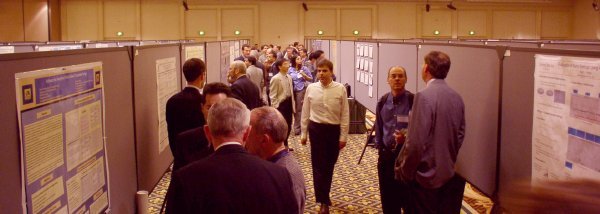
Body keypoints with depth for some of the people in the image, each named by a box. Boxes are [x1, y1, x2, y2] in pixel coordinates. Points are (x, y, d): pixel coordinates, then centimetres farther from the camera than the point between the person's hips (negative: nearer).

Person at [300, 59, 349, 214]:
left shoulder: (340, 89, -8)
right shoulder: (311, 88, -3)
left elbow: (345, 114, -3)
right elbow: (305, 112, 5)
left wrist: (343, 136, -4)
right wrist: (303, 133, 7)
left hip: (334, 130, 0)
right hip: (316, 129, 0)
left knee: (329, 165, 13)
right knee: (318, 165, -1)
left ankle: (324, 195, 33)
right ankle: (324, 201, 4)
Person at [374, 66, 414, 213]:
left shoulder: (413, 101, -12)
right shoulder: (382, 101, 6)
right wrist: (379, 147, 14)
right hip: (386, 154, 5)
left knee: (406, 194, 2)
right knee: (387, 195, 13)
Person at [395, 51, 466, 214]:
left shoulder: (424, 96, -19)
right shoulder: (456, 97, 3)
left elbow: (416, 142, -21)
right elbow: (460, 135, 10)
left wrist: (404, 171, -9)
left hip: (426, 174, -7)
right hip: (450, 173, 7)